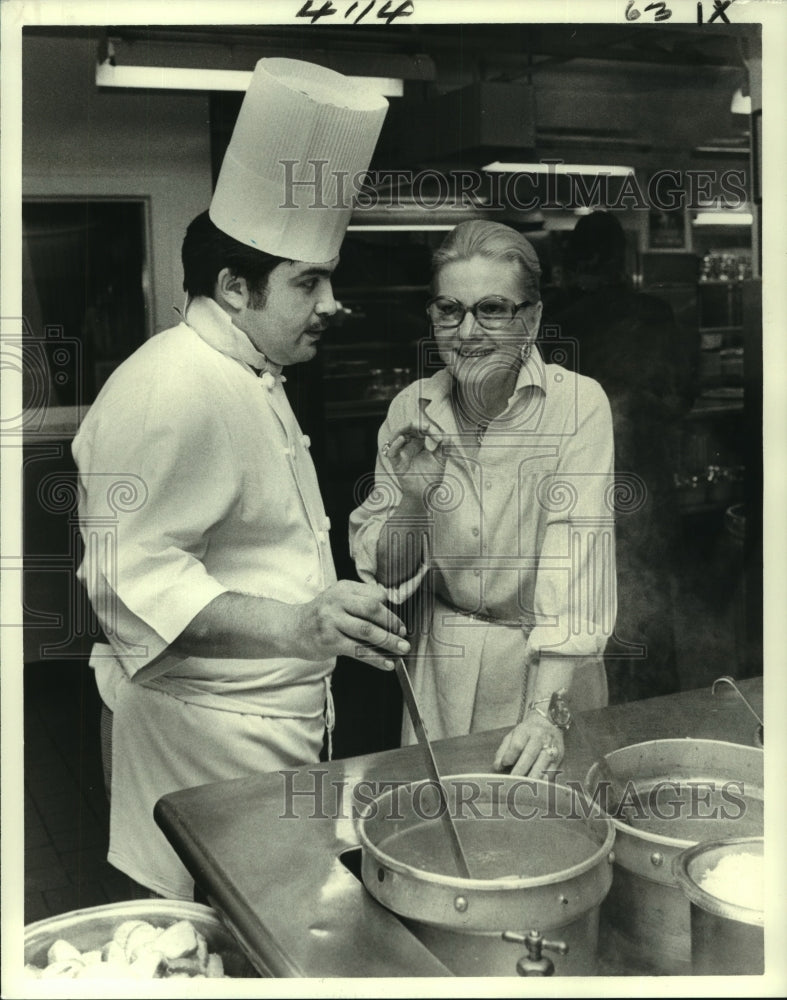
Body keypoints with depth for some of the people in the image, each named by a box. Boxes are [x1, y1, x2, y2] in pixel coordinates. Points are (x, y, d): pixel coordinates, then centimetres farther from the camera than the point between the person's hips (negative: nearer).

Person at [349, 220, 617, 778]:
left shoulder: (578, 404, -17)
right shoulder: (412, 410, -6)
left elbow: (576, 566, -24)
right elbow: (385, 575, -2)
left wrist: (546, 713, -33)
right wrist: (409, 499, -21)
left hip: (552, 670, -2)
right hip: (444, 666, 3)